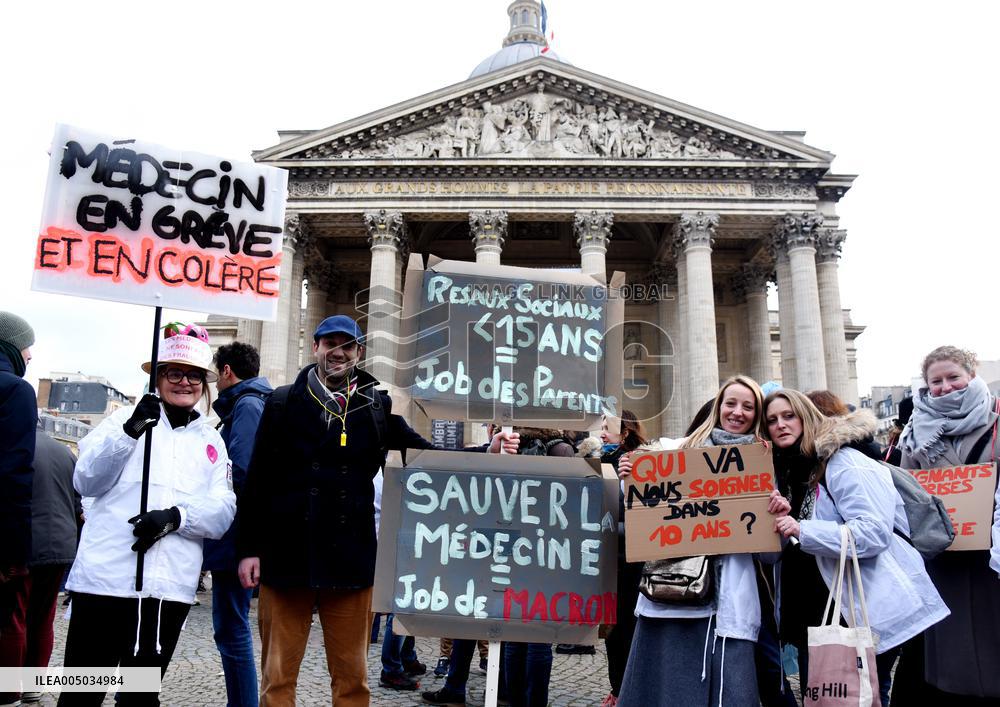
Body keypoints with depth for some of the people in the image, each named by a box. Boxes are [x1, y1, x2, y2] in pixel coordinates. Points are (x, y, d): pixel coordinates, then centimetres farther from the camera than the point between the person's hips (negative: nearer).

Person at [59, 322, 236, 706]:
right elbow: (87, 481, -3)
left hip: (171, 586, 2)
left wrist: (175, 517, -16)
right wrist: (130, 430, -17)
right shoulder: (125, 418, 8)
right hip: (106, 577, -2)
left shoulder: (211, 440, 14)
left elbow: (223, 513, 3)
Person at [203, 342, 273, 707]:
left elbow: (239, 473, -23)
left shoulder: (246, 406, -11)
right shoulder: (260, 403, 18)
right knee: (233, 630, 17)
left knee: (232, 632, -4)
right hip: (238, 540, 10)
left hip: (234, 538, -10)